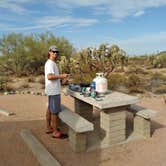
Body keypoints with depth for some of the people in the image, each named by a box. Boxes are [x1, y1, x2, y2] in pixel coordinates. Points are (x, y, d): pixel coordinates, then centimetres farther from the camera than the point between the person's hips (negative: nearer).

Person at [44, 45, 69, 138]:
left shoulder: (52, 63, 16)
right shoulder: (50, 63, -17)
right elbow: (49, 76, -29)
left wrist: (60, 77, 14)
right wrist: (61, 76, -26)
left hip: (53, 90, 11)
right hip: (53, 91, -11)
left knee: (50, 109, 17)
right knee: (55, 111, -4)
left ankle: (48, 128, 29)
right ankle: (55, 132, 4)